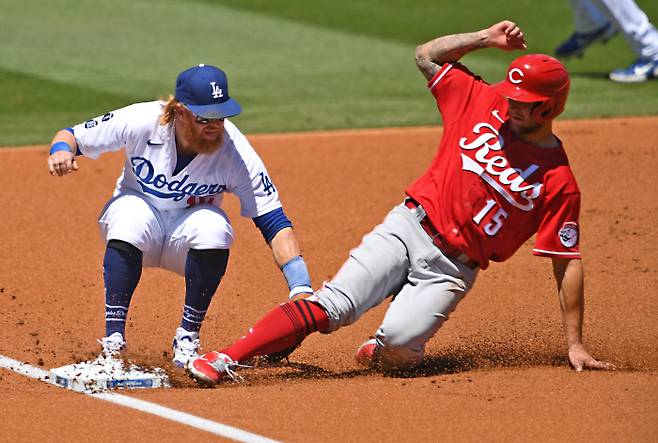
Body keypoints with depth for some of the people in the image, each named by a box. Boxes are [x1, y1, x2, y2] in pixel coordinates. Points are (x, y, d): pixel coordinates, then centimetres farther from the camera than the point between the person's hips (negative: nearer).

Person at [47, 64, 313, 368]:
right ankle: (113, 340, -31)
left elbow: (274, 223, -26)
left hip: (187, 236, 0)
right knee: (130, 216, -35)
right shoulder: (141, 121, -23)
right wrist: (62, 150, -37)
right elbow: (73, 135, -12)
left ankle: (188, 337, -18)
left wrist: (301, 288, -37)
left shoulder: (235, 152, -25)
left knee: (213, 226, -33)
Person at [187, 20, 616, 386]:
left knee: (395, 347, -26)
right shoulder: (483, 100, 2)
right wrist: (484, 39, -1)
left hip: (452, 269, -2)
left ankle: (386, 351, 10)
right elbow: (427, 56, 12)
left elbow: (568, 264, -5)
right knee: (331, 306, -19)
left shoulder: (559, 182, -7)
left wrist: (575, 345, -7)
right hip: (409, 226, 2)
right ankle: (225, 359, -21)